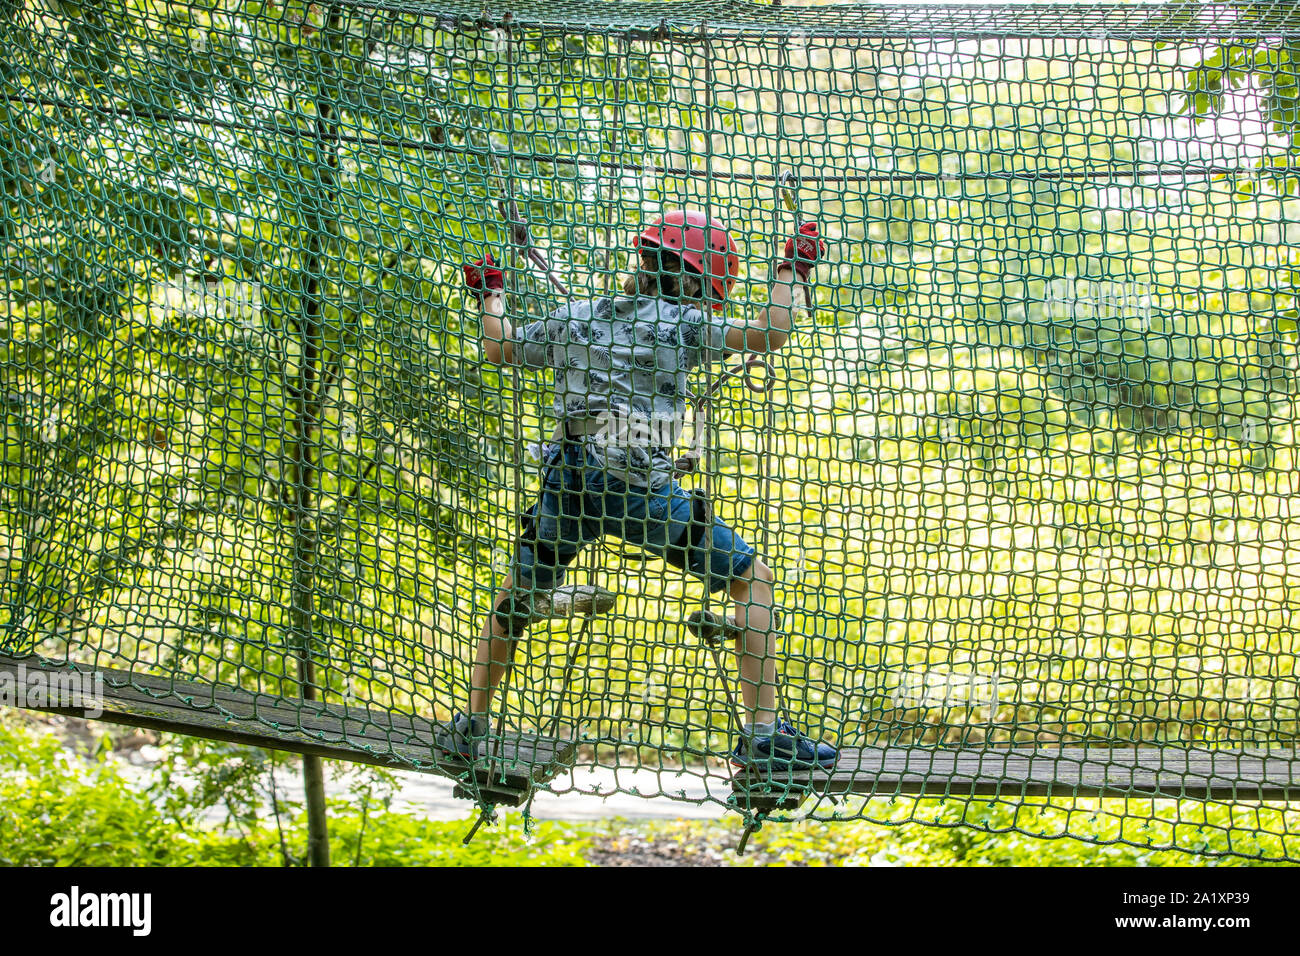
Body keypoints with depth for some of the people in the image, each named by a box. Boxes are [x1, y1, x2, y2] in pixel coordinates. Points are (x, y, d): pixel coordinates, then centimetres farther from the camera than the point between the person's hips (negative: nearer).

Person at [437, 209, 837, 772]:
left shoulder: (573, 318, 18)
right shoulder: (678, 323, 3)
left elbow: (498, 349, 31)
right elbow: (768, 335, -5)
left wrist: (488, 293, 50)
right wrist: (790, 268, 10)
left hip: (567, 483, 5)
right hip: (638, 488, -4)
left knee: (516, 595, 25)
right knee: (754, 579, 5)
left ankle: (472, 727, 26)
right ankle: (763, 735, -4)